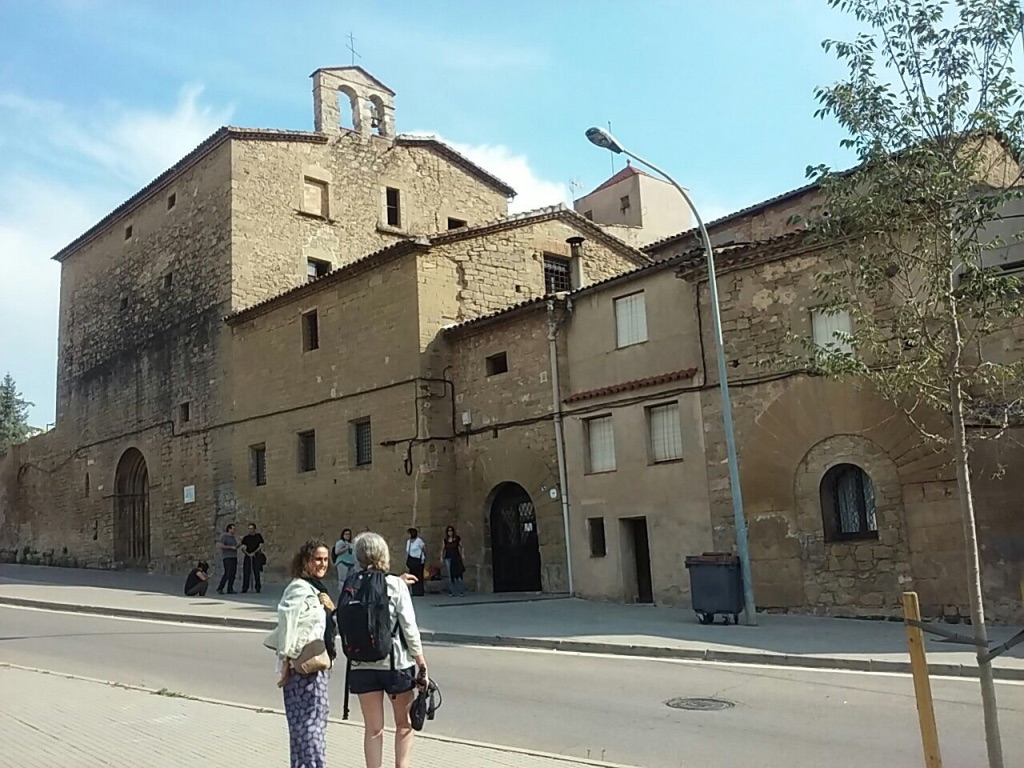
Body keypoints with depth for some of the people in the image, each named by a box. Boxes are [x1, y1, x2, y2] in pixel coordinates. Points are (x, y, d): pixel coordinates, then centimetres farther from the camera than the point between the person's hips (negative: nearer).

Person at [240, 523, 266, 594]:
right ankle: (245, 588, -2)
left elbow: (261, 546, 2)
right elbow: (243, 548, 3)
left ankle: (258, 588, 0)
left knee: (257, 572, -4)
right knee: (246, 572, -5)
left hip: (257, 556, -1)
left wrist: (254, 553, -8)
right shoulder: (245, 537, 9)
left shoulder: (258, 536, 7)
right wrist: (247, 554, -15)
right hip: (248, 556, 1)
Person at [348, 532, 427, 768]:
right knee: (404, 724, 17)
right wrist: (421, 662, -2)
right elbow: (409, 626, -10)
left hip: (362, 666, 2)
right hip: (396, 663, -2)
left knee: (373, 728, 10)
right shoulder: (396, 585, -10)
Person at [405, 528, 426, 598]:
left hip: (418, 560, -6)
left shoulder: (419, 541, -8)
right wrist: (406, 560, 9)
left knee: (418, 576, -4)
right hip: (411, 560, 6)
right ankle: (414, 592, 10)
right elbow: (407, 552, 14)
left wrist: (424, 558, -5)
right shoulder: (408, 542, 10)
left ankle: (419, 592, 0)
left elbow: (424, 549, -5)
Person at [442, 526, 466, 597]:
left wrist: (462, 555, -1)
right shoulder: (445, 540, 7)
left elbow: (461, 547, 8)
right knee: (450, 576, 2)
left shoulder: (457, 538, 2)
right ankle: (452, 592, 6)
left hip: (456, 558, -2)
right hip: (448, 558, 2)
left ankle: (461, 591, -3)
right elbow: (443, 549, 11)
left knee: (458, 575, -9)